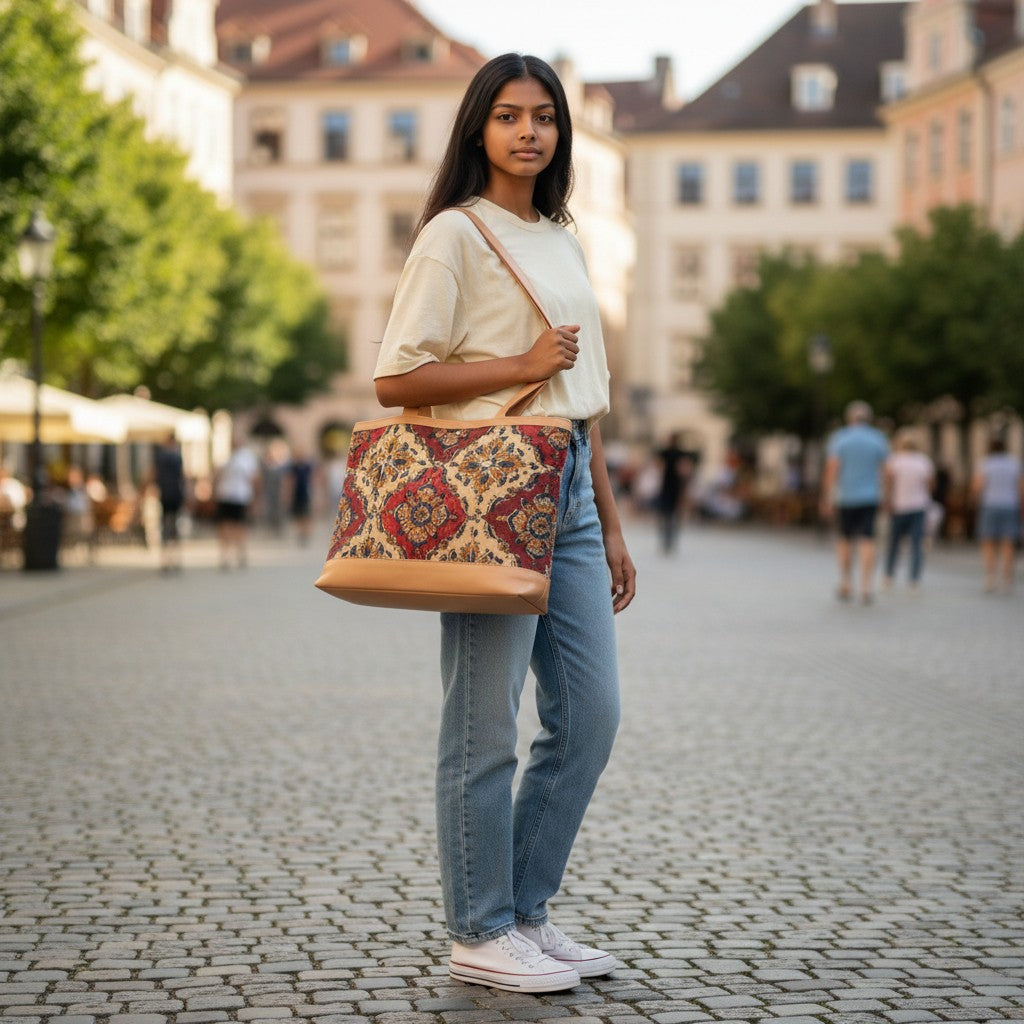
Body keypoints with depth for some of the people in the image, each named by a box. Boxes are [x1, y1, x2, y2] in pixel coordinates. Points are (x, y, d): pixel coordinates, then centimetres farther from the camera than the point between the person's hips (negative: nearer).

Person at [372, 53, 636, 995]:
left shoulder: (563, 244, 19)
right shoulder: (455, 234, -3)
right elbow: (397, 378, -11)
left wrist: (610, 525, 19)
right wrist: (522, 365, -13)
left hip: (568, 488, 8)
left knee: (590, 714, 6)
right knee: (485, 724, -3)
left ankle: (526, 910, 18)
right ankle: (479, 934, 8)